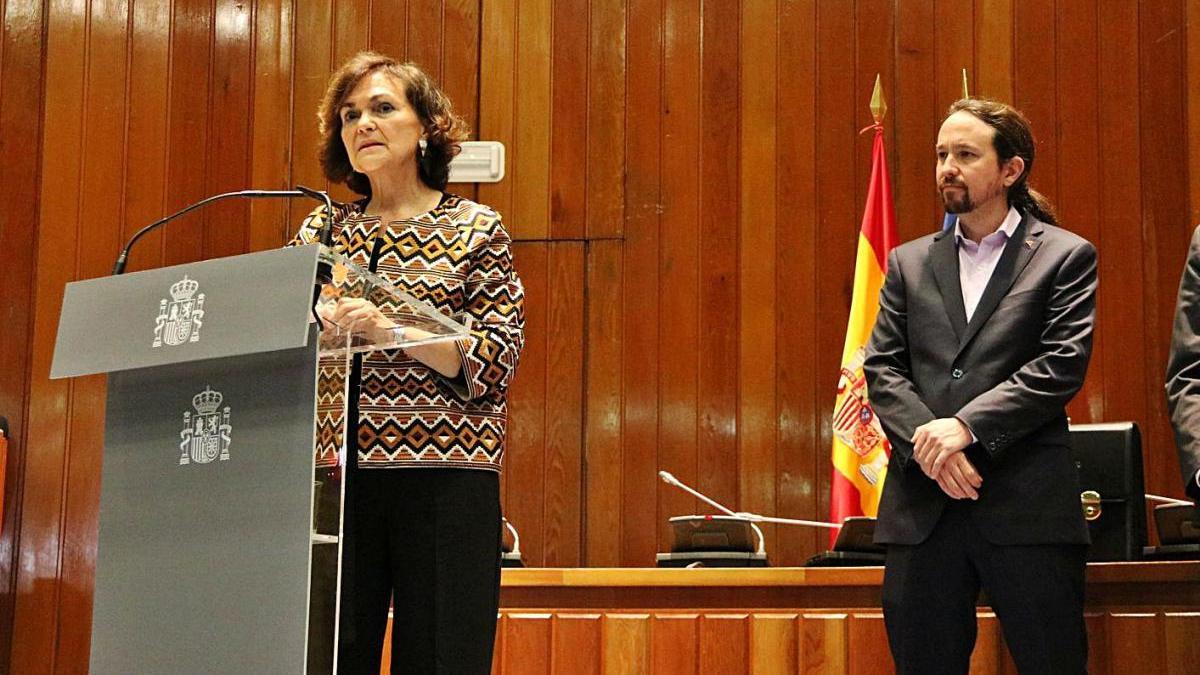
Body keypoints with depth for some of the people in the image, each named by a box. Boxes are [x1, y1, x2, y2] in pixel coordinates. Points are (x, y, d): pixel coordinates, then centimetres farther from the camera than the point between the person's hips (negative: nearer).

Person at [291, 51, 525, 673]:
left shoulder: (475, 229, 6)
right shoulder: (321, 231, 15)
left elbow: (496, 361, -4)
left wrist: (393, 329, -16)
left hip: (442, 478, -2)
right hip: (333, 474, 3)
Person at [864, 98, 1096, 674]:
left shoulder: (1064, 256, 4)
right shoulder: (908, 263, 15)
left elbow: (1062, 366, -6)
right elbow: (881, 368, 7)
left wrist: (967, 426, -16)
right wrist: (924, 441, -11)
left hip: (1027, 505, -3)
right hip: (922, 505, 3)